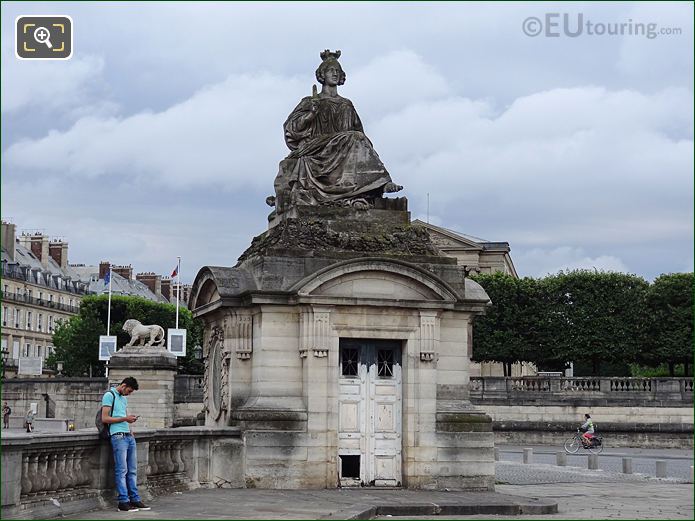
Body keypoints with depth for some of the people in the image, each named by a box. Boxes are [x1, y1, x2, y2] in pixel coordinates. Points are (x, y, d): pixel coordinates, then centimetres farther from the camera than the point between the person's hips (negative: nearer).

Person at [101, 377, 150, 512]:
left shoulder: (124, 398, 22)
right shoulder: (109, 395, -4)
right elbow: (105, 418, -11)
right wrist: (124, 418, -12)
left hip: (129, 436, 8)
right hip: (118, 436, -8)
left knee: (132, 470, 7)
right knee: (122, 470, -9)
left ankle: (134, 499, 10)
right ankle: (123, 502, -8)